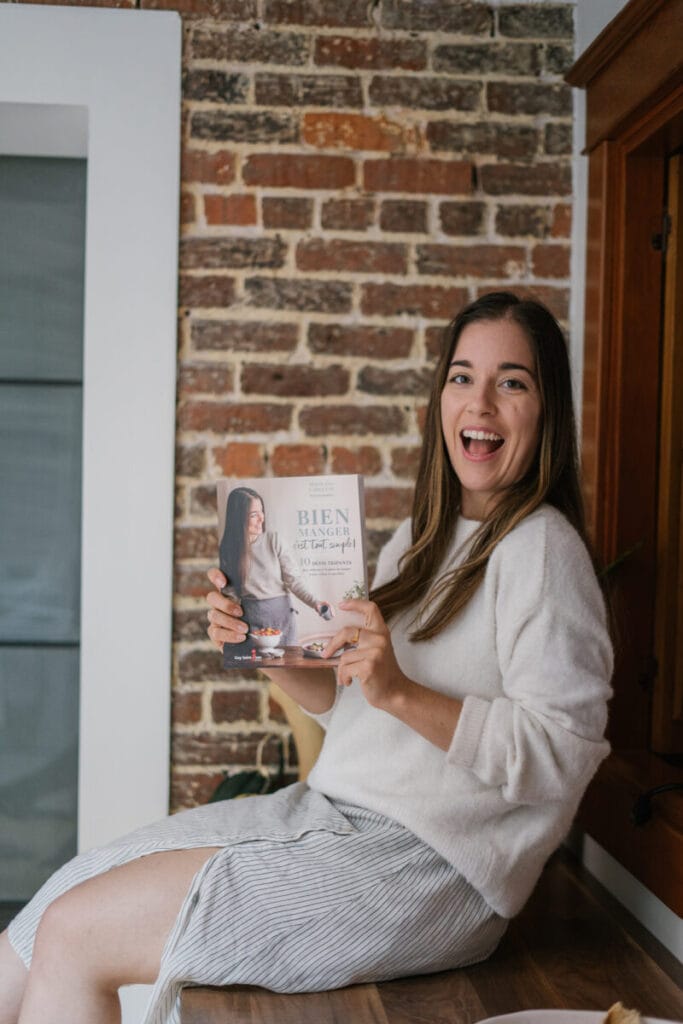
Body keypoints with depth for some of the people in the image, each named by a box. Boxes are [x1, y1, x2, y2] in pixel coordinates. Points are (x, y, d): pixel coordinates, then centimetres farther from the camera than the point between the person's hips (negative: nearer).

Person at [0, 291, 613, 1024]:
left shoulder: (542, 549, -11)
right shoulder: (421, 539, 14)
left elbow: (561, 756, -17)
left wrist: (399, 691, -26)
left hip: (427, 863, -8)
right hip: (331, 809, 8)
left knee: (73, 935, -8)